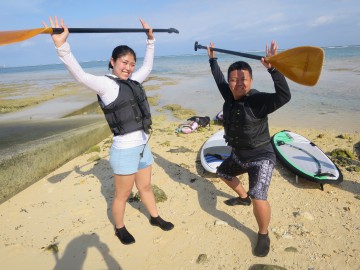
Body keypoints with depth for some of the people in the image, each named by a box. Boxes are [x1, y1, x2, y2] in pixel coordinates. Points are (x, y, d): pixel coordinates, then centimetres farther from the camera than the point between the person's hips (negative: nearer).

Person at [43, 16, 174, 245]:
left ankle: (155, 218, 45)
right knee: (122, 194, 13)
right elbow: (81, 76, -29)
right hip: (125, 151, -7)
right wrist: (62, 46, -41)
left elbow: (148, 67, 23)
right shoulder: (106, 84, -13)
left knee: (146, 187, 24)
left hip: (143, 147, 7)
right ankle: (120, 229, 36)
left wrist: (151, 40, 24)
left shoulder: (133, 81, 8)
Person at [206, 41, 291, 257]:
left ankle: (264, 235, 8)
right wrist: (213, 59, 23)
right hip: (238, 155, 8)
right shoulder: (229, 95, -6)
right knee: (223, 173, 31)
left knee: (259, 198, -23)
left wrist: (273, 69, -53)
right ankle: (243, 197, 57)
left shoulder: (258, 100, -25)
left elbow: (284, 96, -43)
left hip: (261, 158, -8)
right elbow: (218, 79, 13)